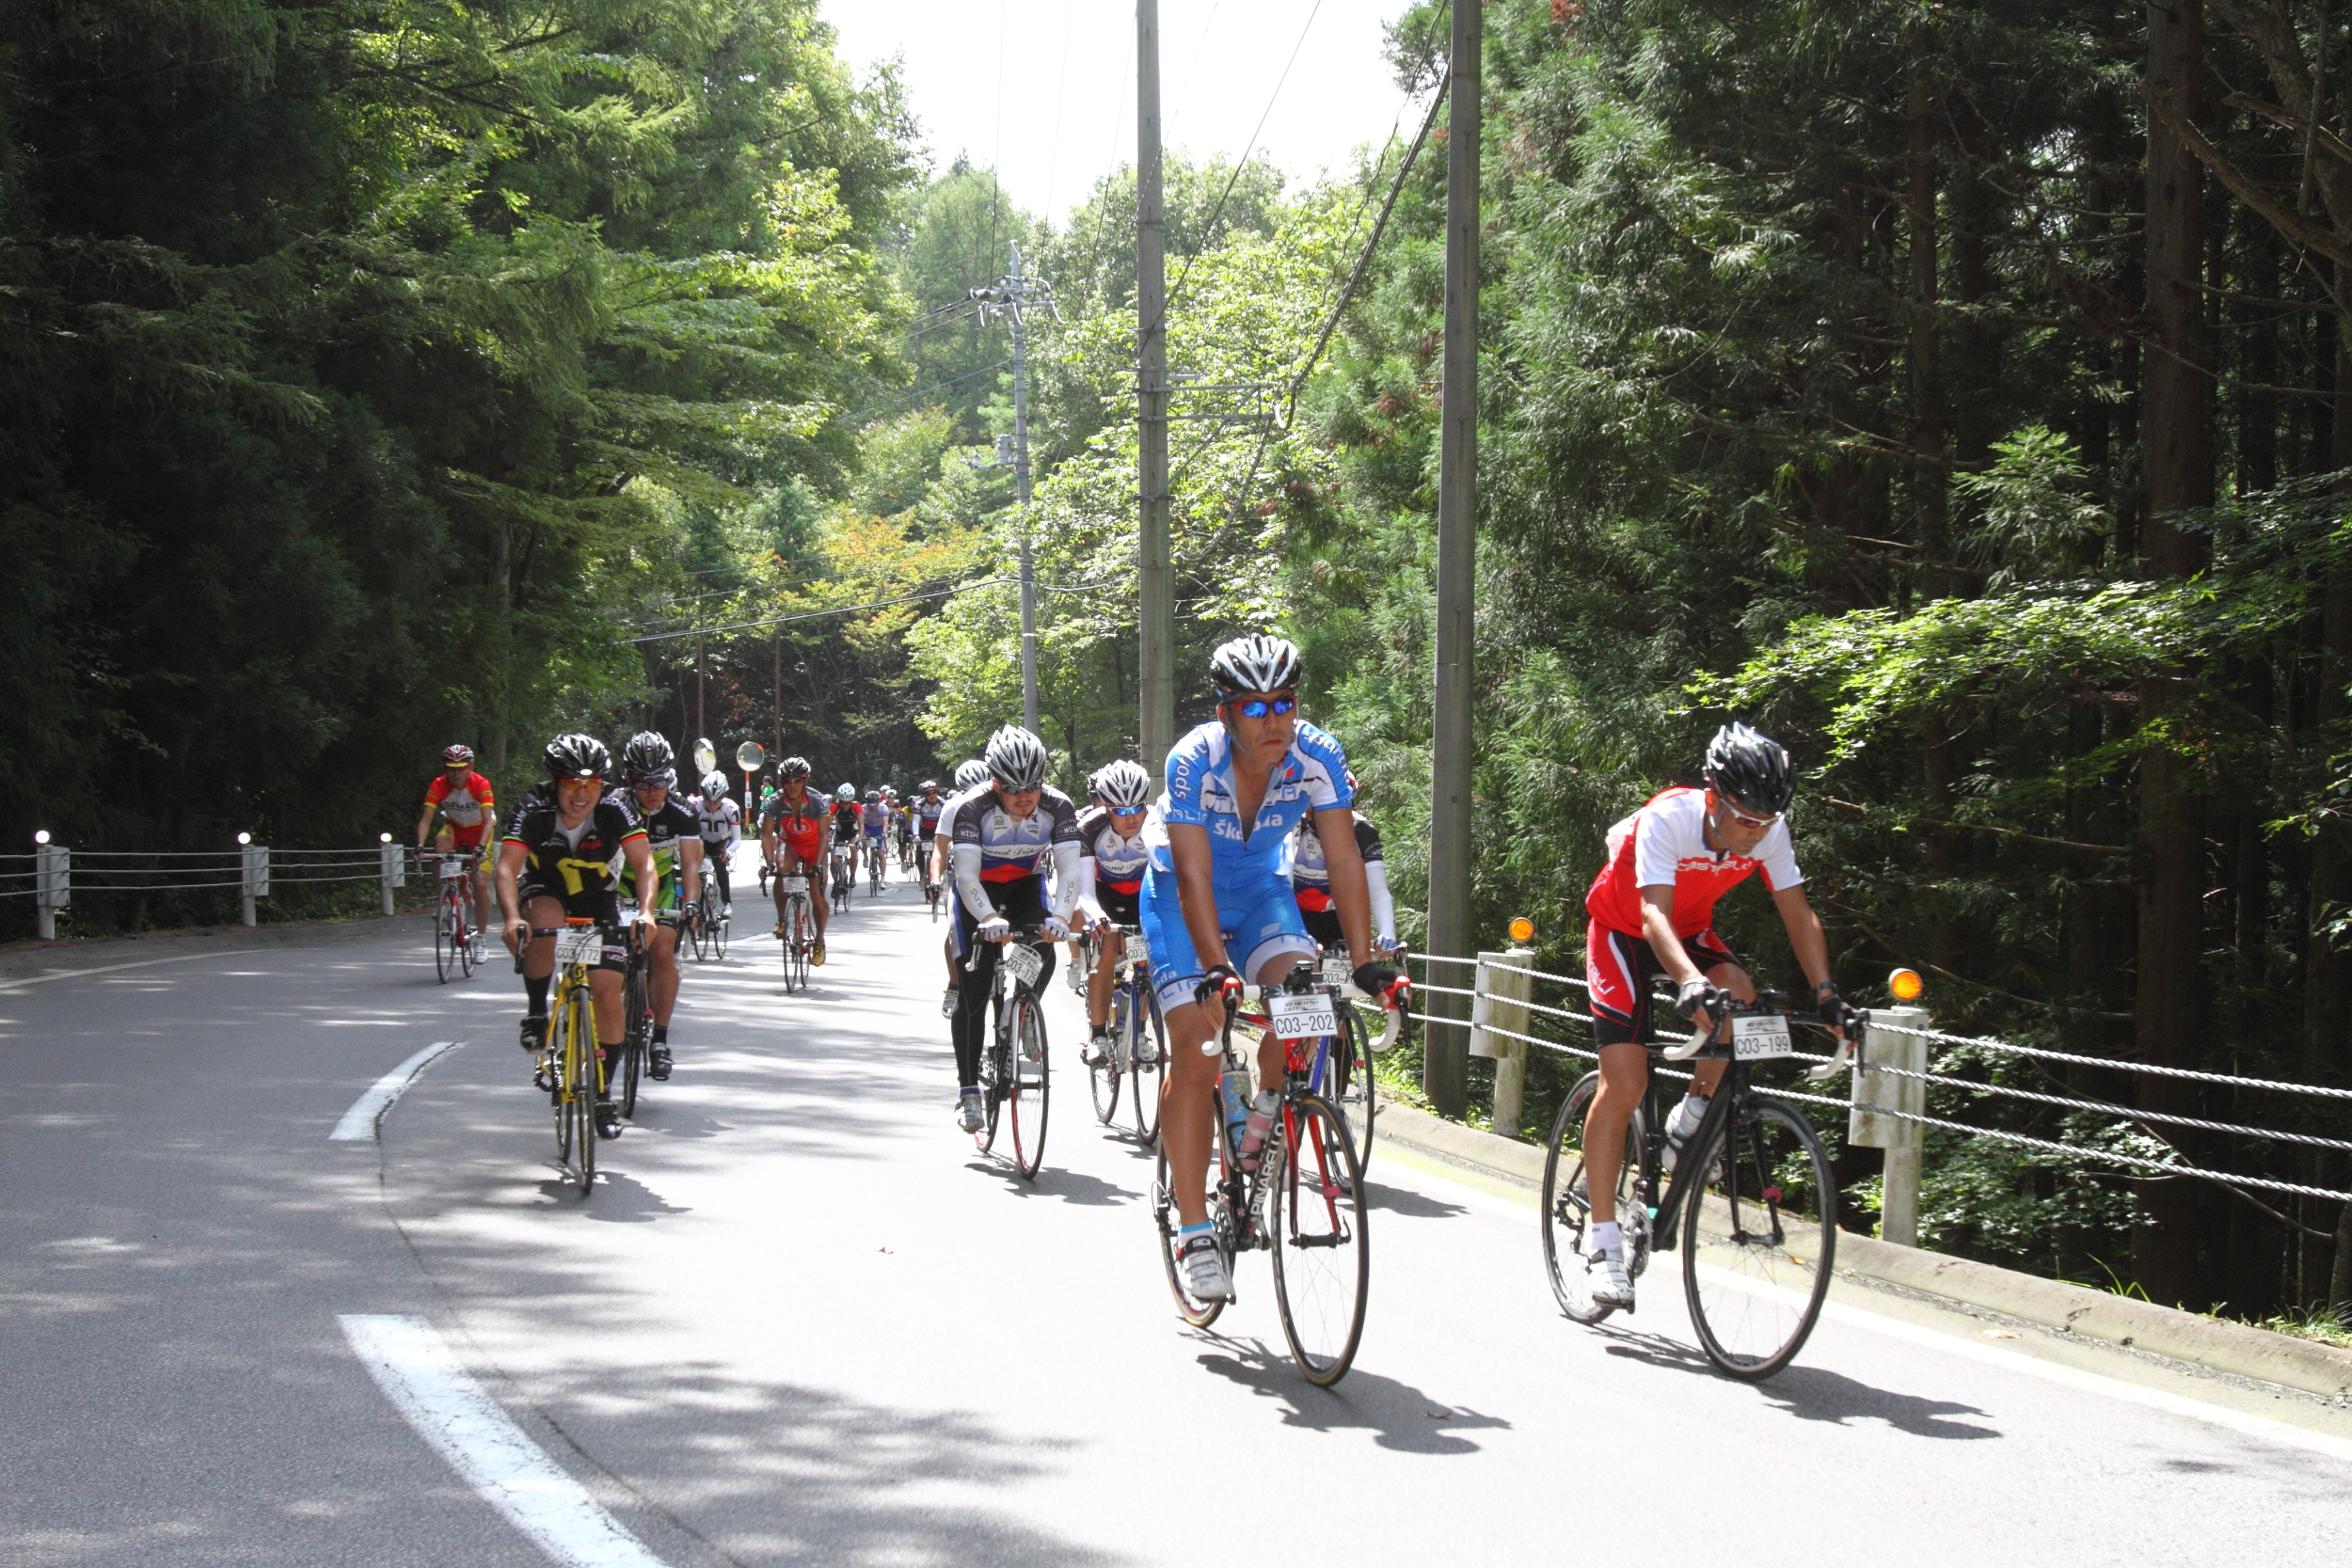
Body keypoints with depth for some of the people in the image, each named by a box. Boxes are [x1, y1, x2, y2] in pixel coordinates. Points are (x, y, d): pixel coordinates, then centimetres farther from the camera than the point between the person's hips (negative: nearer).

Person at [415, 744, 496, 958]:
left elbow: (488, 820, -35)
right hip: (455, 828, 2)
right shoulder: (438, 786, -22)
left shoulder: (481, 784, -28)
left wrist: (481, 847, -50)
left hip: (479, 832, -2)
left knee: (481, 884, -12)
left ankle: (479, 939, 1)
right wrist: (420, 845, -44)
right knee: (441, 841, -34)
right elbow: (426, 818, -28)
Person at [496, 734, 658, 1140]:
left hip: (597, 897, 1)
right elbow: (507, 866, -35)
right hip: (545, 889, -1)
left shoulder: (615, 809, -25)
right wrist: (512, 918, -52)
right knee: (545, 926, -37)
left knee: (607, 991, -11)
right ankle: (536, 1012, -13)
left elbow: (643, 863, -29)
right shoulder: (535, 811, -27)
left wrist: (645, 911, -47)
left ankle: (604, 1094, 2)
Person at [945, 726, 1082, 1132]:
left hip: (1026, 884, 2)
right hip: (979, 889, -2)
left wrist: (1059, 917, -45)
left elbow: (1069, 870, -27)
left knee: (1043, 955, -25)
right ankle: (967, 1090, -2)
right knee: (974, 987, -9)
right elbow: (966, 875, -35)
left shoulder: (1057, 807, -23)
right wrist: (990, 919, -52)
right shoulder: (973, 807, -30)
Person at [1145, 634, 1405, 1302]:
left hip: (1260, 890, 3)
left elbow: (1343, 860, -23)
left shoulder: (1317, 758, -23)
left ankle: (1266, 1112, 3)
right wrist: (1215, 972, -47)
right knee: (1195, 1050, -13)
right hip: (1182, 896, -3)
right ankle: (1193, 1233, -10)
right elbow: (1194, 877, -35)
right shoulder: (1193, 761, -31)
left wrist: (1365, 963, -32)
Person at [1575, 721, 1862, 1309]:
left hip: (1689, 928, 4)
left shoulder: (1769, 832, -20)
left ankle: (1690, 1125, -4)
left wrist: (1826, 995, -30)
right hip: (1622, 928, -4)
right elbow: (1654, 913, -43)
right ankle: (1602, 1243, -8)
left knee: (1738, 993, -29)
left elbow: (1798, 913, -17)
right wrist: (1688, 981, -60)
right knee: (1625, 1083, -14)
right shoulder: (1666, 819, -34)